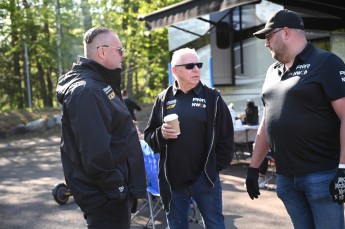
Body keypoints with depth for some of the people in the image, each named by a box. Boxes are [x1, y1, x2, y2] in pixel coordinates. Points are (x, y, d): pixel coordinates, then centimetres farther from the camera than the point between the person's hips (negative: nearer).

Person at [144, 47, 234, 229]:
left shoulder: (212, 98, 1)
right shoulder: (163, 99, 6)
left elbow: (226, 138, 1)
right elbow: (149, 136, 8)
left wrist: (215, 167, -4)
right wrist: (161, 135, -13)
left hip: (204, 178, -2)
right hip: (172, 180, 2)